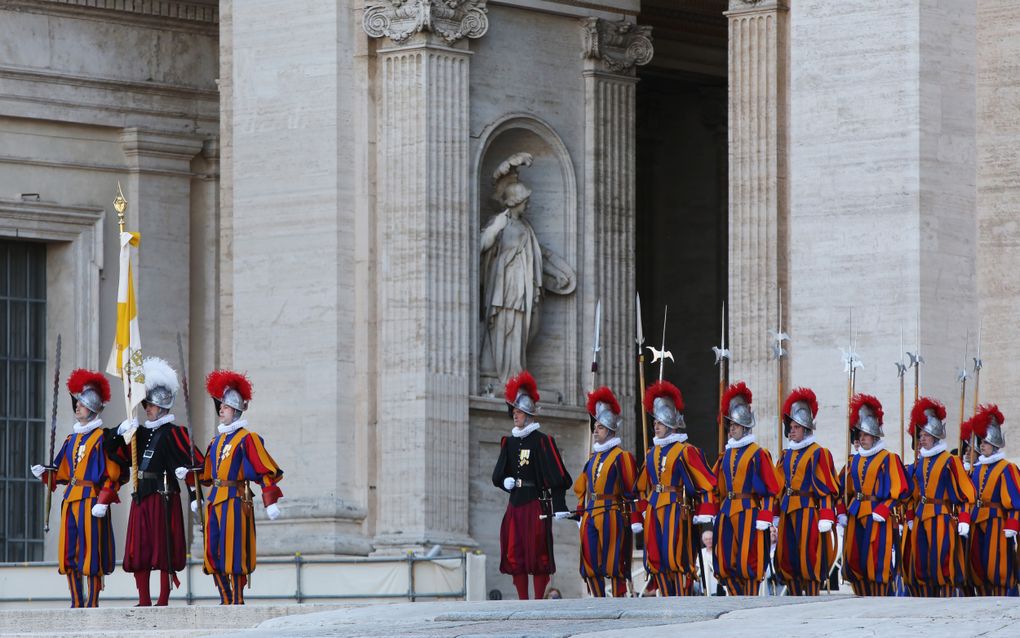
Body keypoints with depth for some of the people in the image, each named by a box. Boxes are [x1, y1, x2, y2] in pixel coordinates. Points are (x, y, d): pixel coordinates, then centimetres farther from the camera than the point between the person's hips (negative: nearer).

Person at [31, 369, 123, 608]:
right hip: (70, 500, 7)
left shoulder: (102, 437, -4)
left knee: (91, 552, -7)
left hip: (91, 500, -7)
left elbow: (112, 474, -8)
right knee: (69, 553, 6)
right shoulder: (72, 440, 17)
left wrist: (103, 501, -17)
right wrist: (44, 473, 1)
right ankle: (77, 603, 12)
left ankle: (93, 603, -3)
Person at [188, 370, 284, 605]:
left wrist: (271, 503, -15)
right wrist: (187, 474, 11)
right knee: (213, 553, 5)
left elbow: (267, 471, -9)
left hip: (235, 500, -8)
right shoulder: (217, 440, 18)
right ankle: (226, 600, 10)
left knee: (233, 551, -9)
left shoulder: (247, 439, -5)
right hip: (215, 500, 8)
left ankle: (237, 600, -6)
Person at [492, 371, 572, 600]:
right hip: (515, 503, 6)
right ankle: (523, 602, 10)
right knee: (514, 555, 4)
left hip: (537, 504, -6)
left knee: (538, 554, -4)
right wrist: (506, 482, -3)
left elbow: (557, 475, -9)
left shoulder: (542, 441, -5)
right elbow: (497, 474, 20)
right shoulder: (509, 442, 13)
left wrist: (559, 506, -15)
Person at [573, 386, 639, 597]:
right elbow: (582, 487, 22)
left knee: (614, 562, -6)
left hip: (612, 515, -7)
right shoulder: (593, 458, 17)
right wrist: (582, 515, 16)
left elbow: (631, 491, -8)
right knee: (590, 565, 4)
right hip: (591, 515, 7)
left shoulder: (622, 457, -4)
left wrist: (634, 521, -13)